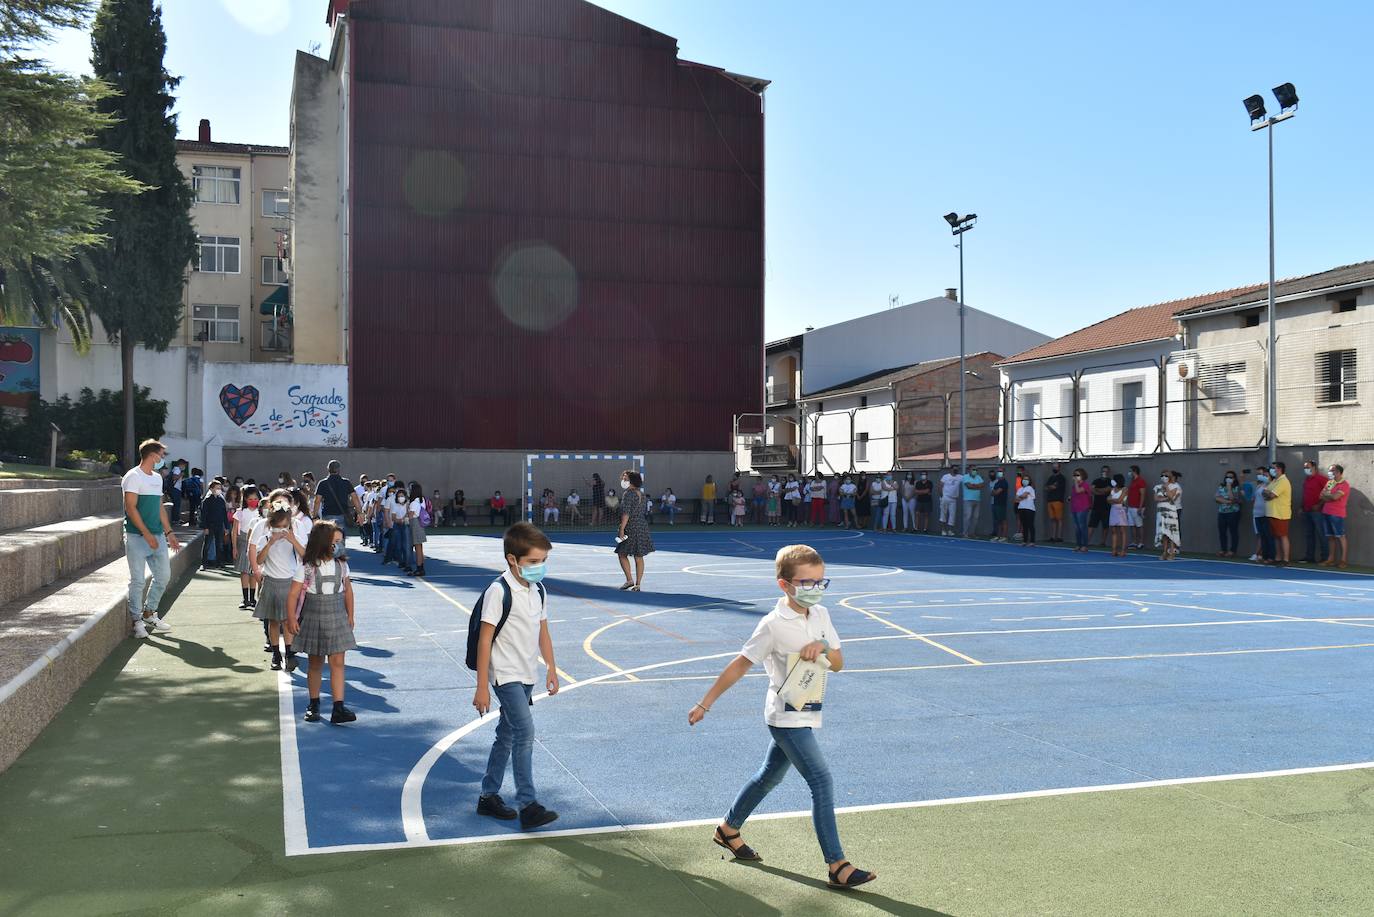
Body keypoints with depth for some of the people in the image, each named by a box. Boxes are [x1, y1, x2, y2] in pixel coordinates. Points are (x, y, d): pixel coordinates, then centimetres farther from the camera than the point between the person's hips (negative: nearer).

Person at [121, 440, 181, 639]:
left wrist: (169, 533, 16)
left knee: (164, 575, 10)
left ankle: (149, 614, 25)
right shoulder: (133, 477, -9)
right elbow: (131, 508, -15)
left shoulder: (157, 478, 16)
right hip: (137, 537, -8)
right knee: (138, 580, -3)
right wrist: (147, 534, -19)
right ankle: (137, 621, 7)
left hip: (157, 536, 8)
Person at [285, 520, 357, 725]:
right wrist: (291, 619, -15)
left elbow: (347, 590, 14)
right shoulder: (306, 567, -9)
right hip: (313, 619, -2)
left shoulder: (341, 564, 2)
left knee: (337, 662, -6)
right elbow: (293, 594, -8)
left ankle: (338, 708, -10)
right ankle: (313, 704, 25)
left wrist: (350, 616, 15)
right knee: (315, 663, 10)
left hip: (337, 619, 2)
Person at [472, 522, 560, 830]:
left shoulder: (538, 591, 7)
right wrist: (482, 687, -15)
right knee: (525, 732, -16)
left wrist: (551, 669, 15)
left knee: (507, 735, 15)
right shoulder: (499, 592, -16)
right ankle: (527, 805, -13)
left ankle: (489, 796, 27)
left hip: (527, 676, 8)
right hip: (505, 674, -8)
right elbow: (485, 639, -15)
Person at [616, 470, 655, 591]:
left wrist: (622, 529, -19)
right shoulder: (641, 493, 9)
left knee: (622, 554, 6)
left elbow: (626, 513, -19)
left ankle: (629, 580, 2)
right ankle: (638, 584, 9)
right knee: (639, 557, 8)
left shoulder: (628, 494, -14)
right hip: (642, 526, 8)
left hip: (631, 528, -8)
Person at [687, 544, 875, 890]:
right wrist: (705, 704, -9)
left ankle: (728, 830, 39)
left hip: (804, 715, 8)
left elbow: (838, 664, 6)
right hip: (787, 718, -8)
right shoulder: (774, 625, -19)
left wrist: (824, 648, -17)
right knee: (822, 784, -12)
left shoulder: (820, 615, 2)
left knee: (769, 776, 21)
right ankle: (837, 866, -8)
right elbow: (740, 665, -13)